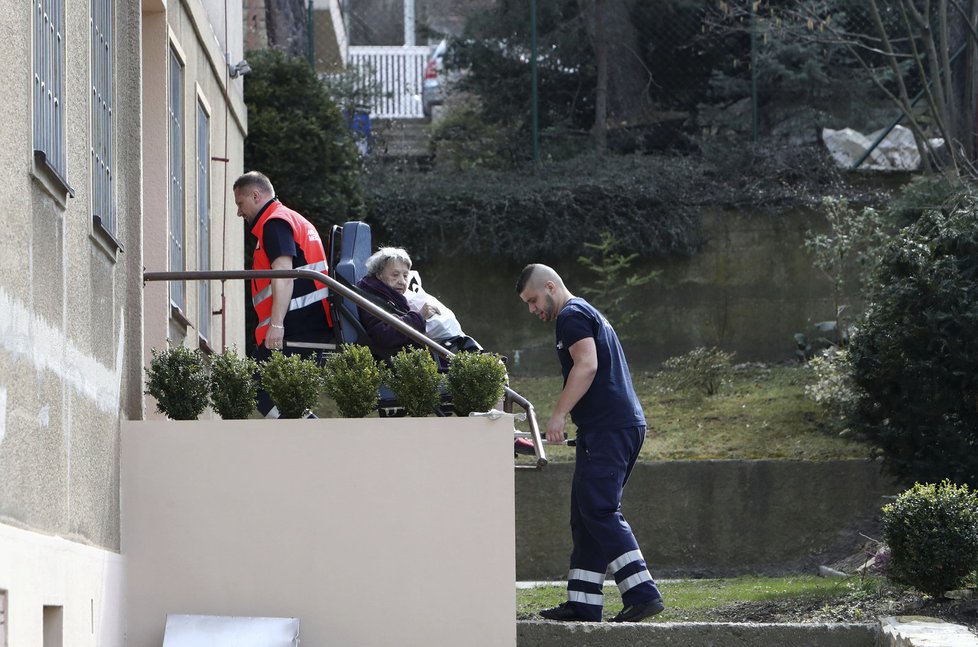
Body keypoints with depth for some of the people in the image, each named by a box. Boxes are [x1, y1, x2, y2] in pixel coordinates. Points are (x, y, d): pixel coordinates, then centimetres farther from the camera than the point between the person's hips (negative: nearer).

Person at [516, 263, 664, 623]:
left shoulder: (572, 316, -5)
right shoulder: (589, 314, 27)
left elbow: (587, 365, -20)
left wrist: (559, 414, -21)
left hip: (607, 428, -11)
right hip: (625, 425, 11)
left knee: (600, 512, -14)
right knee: (588, 515, 10)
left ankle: (642, 592, -20)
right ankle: (583, 603, 9)